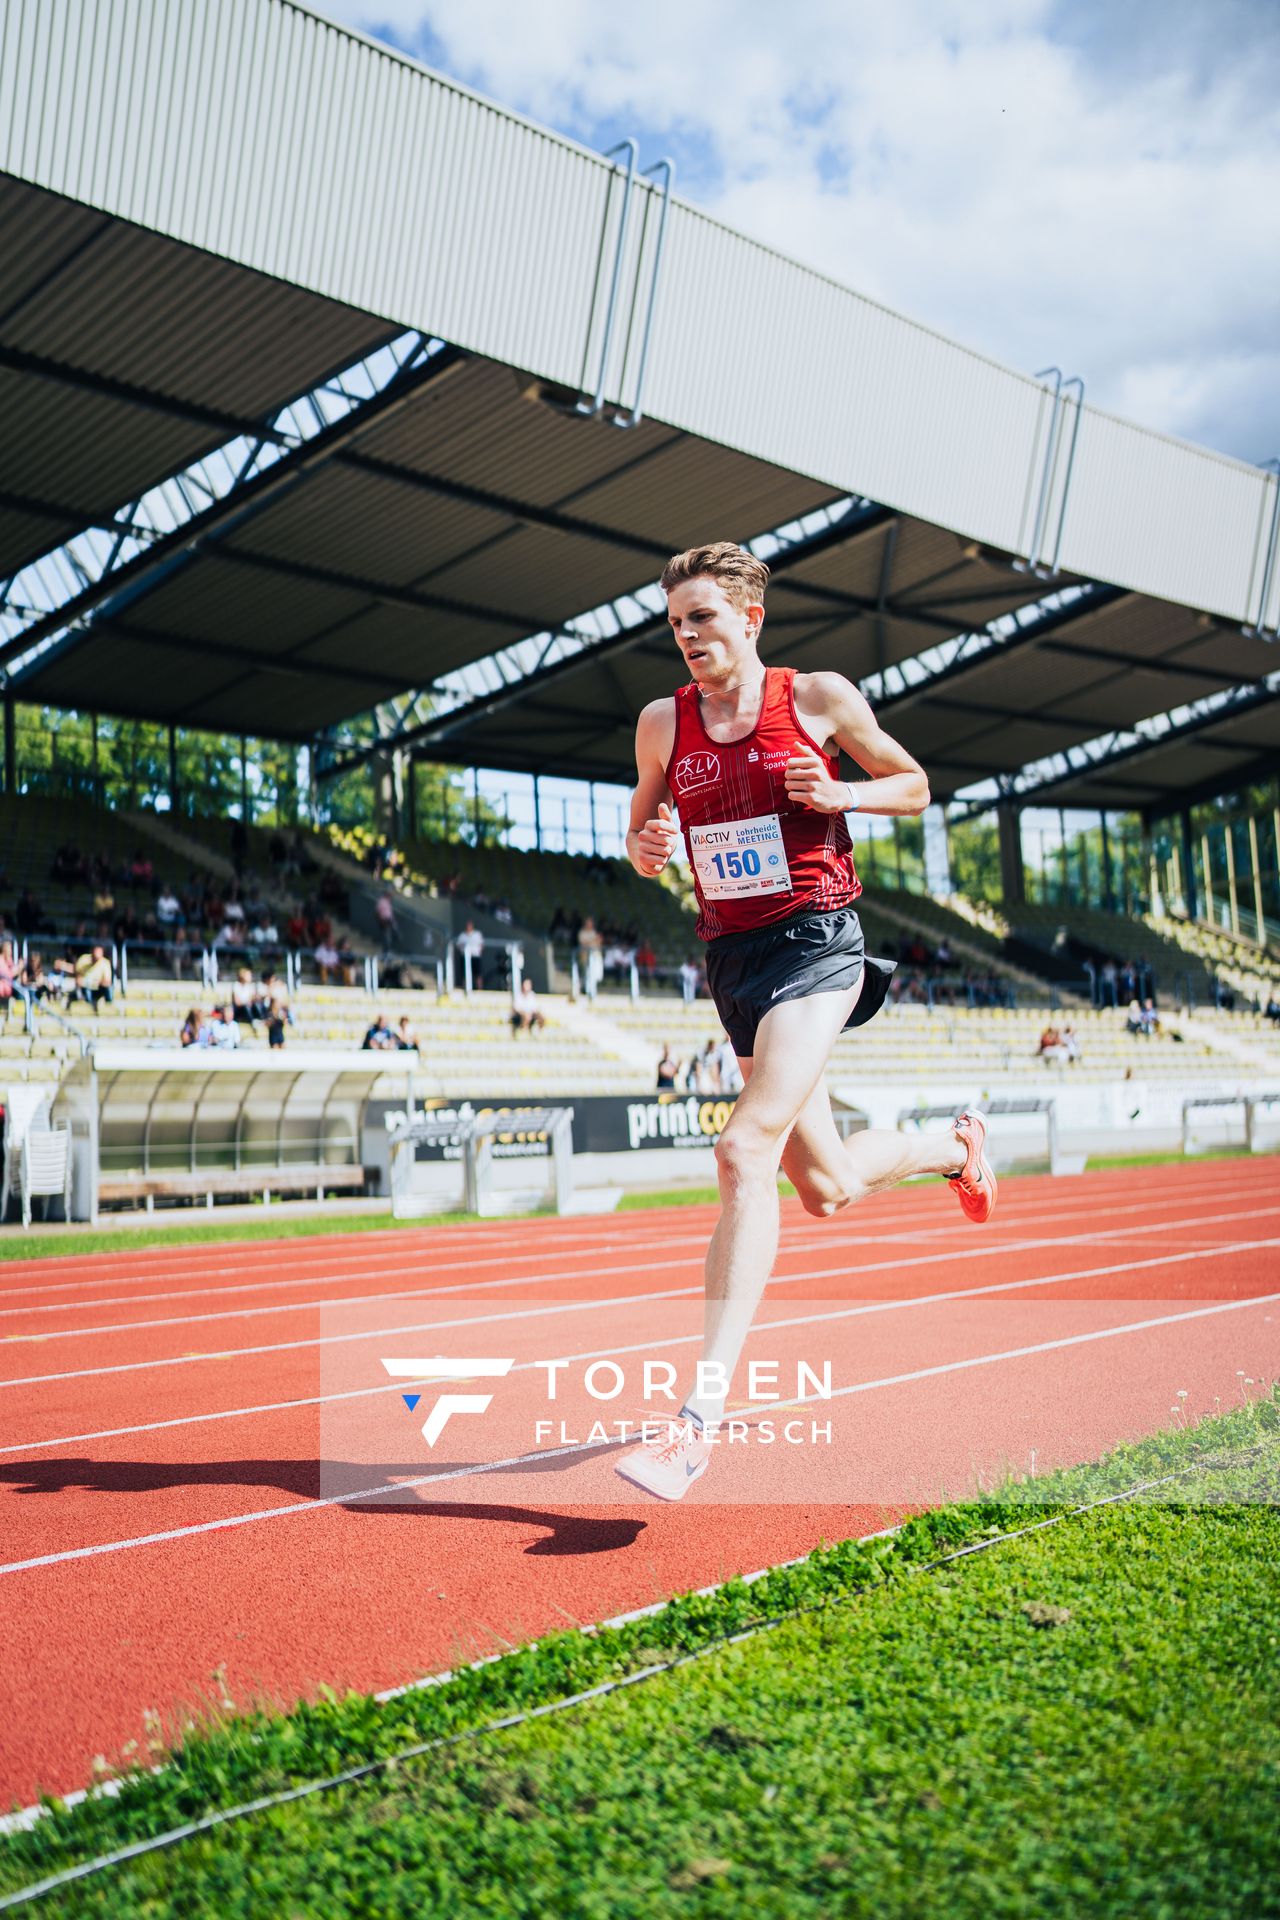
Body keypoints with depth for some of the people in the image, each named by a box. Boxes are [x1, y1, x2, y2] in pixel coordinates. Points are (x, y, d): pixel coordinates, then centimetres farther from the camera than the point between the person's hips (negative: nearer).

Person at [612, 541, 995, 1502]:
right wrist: (647, 850, -7)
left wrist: (840, 794, -12)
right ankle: (956, 1145, 46)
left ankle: (702, 1408, -22)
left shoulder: (819, 696, -2)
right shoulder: (662, 723, 7)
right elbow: (641, 834, 17)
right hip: (731, 954, 5)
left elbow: (915, 785, 8)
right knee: (827, 1187, 13)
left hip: (815, 939, -5)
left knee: (747, 1152, -23)